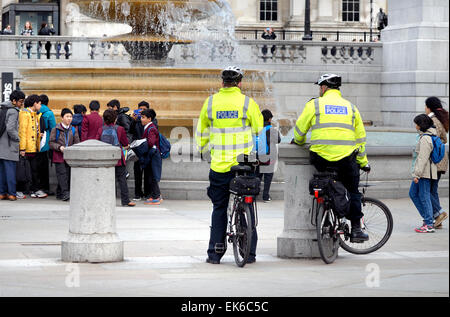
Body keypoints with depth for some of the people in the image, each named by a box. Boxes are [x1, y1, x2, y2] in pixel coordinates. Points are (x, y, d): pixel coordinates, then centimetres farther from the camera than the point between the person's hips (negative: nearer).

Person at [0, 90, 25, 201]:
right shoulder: (13, 111, -13)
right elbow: (10, 129, -22)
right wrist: (19, 139, -9)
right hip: (9, 146, -8)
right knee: (10, 170, -3)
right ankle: (12, 193, -1)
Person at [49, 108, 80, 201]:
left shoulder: (73, 130, 11)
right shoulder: (56, 129, 2)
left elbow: (77, 143, 11)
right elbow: (51, 143, 0)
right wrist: (59, 147, -16)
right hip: (59, 156, -4)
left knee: (68, 175, 4)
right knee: (62, 174, -14)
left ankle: (59, 193, 14)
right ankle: (65, 193, -20)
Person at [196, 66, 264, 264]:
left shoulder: (210, 102, 4)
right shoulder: (247, 103, -3)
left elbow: (201, 132, 13)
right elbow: (259, 131, 1)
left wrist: (204, 151, 29)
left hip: (219, 166, 2)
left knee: (219, 208, 11)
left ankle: (215, 253, 9)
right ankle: (249, 253, 8)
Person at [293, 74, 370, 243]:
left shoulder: (314, 104, 5)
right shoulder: (351, 107, 14)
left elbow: (300, 129, 10)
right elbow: (360, 138, 15)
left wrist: (298, 141, 32)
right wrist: (363, 162, 23)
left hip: (321, 159, -1)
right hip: (346, 158, 1)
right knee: (353, 191, 16)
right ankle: (356, 229, 10)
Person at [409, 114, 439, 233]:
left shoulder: (425, 139, -18)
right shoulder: (431, 135, 14)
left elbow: (422, 158, -22)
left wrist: (417, 174, -21)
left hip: (425, 173, -10)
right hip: (422, 172, 10)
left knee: (424, 197, -5)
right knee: (413, 193, 16)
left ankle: (429, 224, -2)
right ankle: (428, 218, 18)